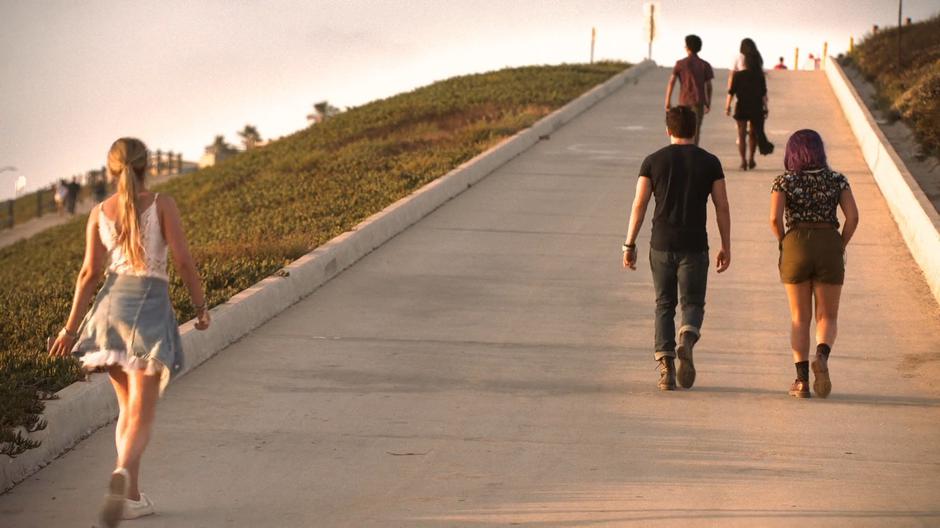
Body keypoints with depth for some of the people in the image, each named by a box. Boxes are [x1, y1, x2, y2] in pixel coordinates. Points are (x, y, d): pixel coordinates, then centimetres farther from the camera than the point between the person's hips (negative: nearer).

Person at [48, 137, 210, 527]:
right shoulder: (162, 204, -3)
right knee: (141, 414, -7)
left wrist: (71, 327, 6)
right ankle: (123, 473, -36)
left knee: (128, 406, 19)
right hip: (150, 305, -4)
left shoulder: (100, 212, 6)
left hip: (112, 302, 4)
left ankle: (131, 496, 16)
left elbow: (90, 272, 2)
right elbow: (182, 260, -8)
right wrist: (201, 306, 4)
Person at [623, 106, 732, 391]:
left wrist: (629, 245, 3)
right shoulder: (709, 162, 2)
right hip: (695, 246, -1)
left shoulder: (653, 161, 2)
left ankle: (666, 367, -1)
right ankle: (687, 340, -24)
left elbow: (639, 205, -2)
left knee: (664, 305, 11)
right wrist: (726, 247, 7)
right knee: (692, 304, 8)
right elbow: (722, 208, 1)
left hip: (662, 244, 1)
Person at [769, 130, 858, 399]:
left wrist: (784, 244, 4)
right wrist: (840, 247, 5)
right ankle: (822, 356, -23)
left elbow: (775, 218, -12)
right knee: (827, 317, 8)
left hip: (796, 247, 0)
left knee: (800, 318, 11)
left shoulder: (784, 181, 1)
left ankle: (802, 379, 3)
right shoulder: (837, 180, 4)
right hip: (829, 247, 0)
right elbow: (853, 217, -5)